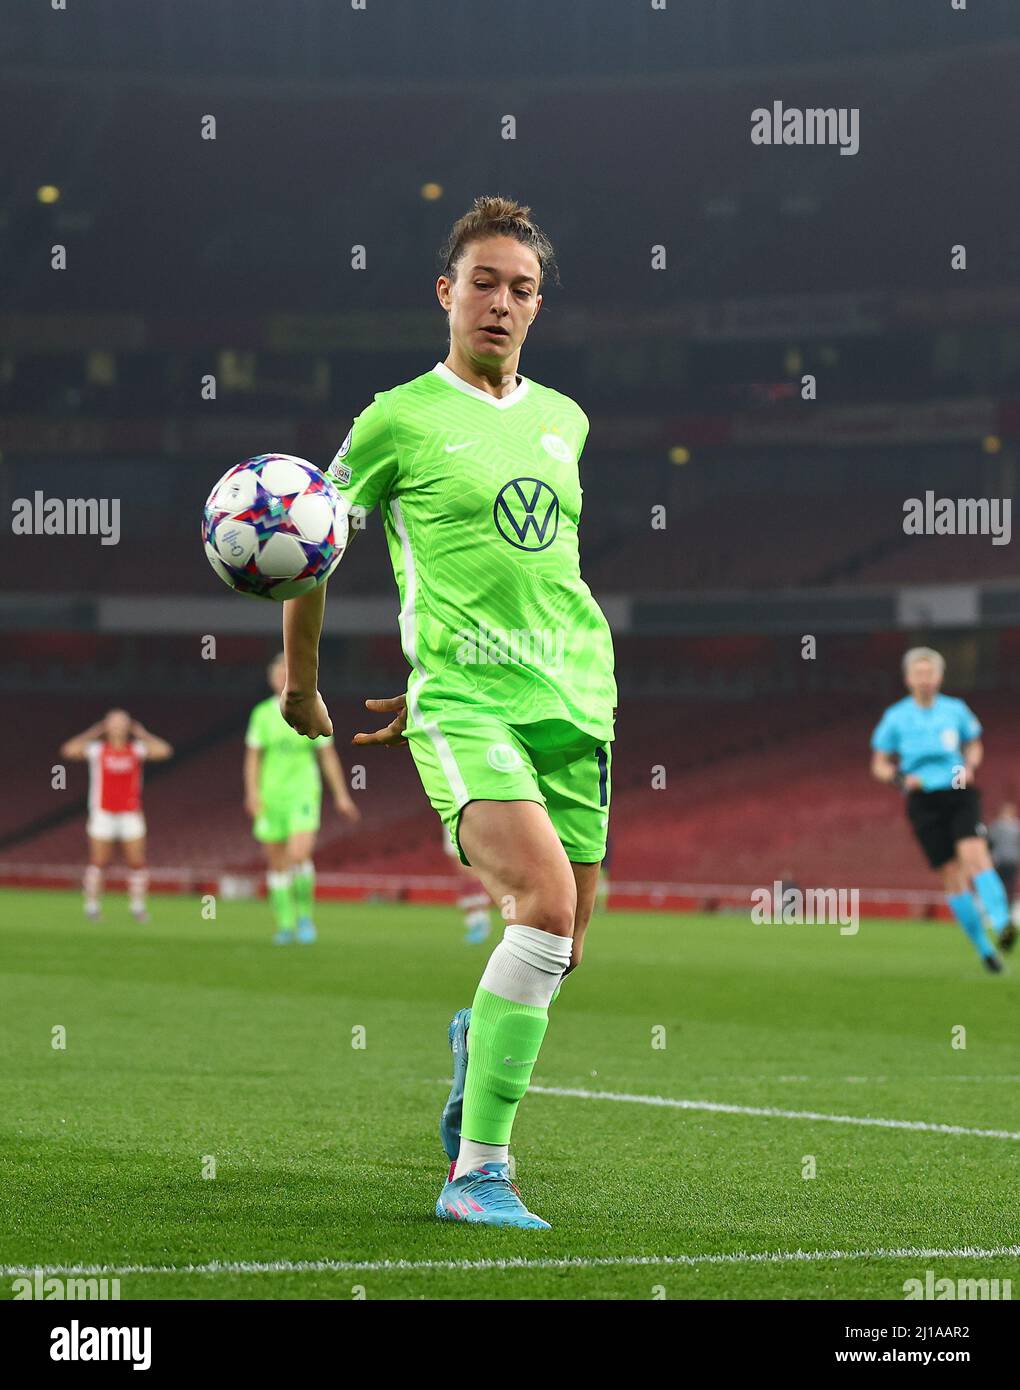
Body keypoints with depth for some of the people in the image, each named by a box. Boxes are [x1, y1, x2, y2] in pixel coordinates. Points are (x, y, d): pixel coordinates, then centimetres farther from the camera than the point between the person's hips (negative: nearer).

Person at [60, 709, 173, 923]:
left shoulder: (137, 750, 5)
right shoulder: (96, 750, 1)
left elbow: (164, 750, -8)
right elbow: (69, 750, -13)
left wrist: (142, 734, -1)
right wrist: (92, 733, -5)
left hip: (131, 815, 1)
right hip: (102, 815, -1)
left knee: (137, 862, -2)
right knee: (98, 862, -1)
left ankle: (138, 906, 7)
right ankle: (92, 906, 8)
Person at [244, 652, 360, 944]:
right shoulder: (262, 714, 3)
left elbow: (328, 755, 7)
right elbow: (252, 757, 4)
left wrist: (341, 795, 5)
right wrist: (252, 793, -9)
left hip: (304, 793, -2)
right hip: (271, 796, 2)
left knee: (300, 855, -20)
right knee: (277, 863, 4)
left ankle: (304, 916, -3)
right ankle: (285, 925, 15)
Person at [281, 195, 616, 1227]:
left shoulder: (566, 419, 15)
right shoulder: (400, 418, 0)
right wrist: (300, 683, 20)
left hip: (576, 697, 6)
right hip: (464, 702, -6)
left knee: (563, 945, 9)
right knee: (547, 902, -26)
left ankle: (479, 1036, 45)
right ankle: (476, 1171, -22)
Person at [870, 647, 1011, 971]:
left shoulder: (956, 710, 7)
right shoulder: (895, 717, 3)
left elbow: (974, 746, 22)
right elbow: (879, 765, 9)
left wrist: (969, 767, 0)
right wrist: (901, 778, -11)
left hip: (959, 795, 0)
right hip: (924, 801, 0)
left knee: (975, 853, -25)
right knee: (952, 874, -4)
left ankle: (1000, 921, -37)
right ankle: (983, 948, 3)